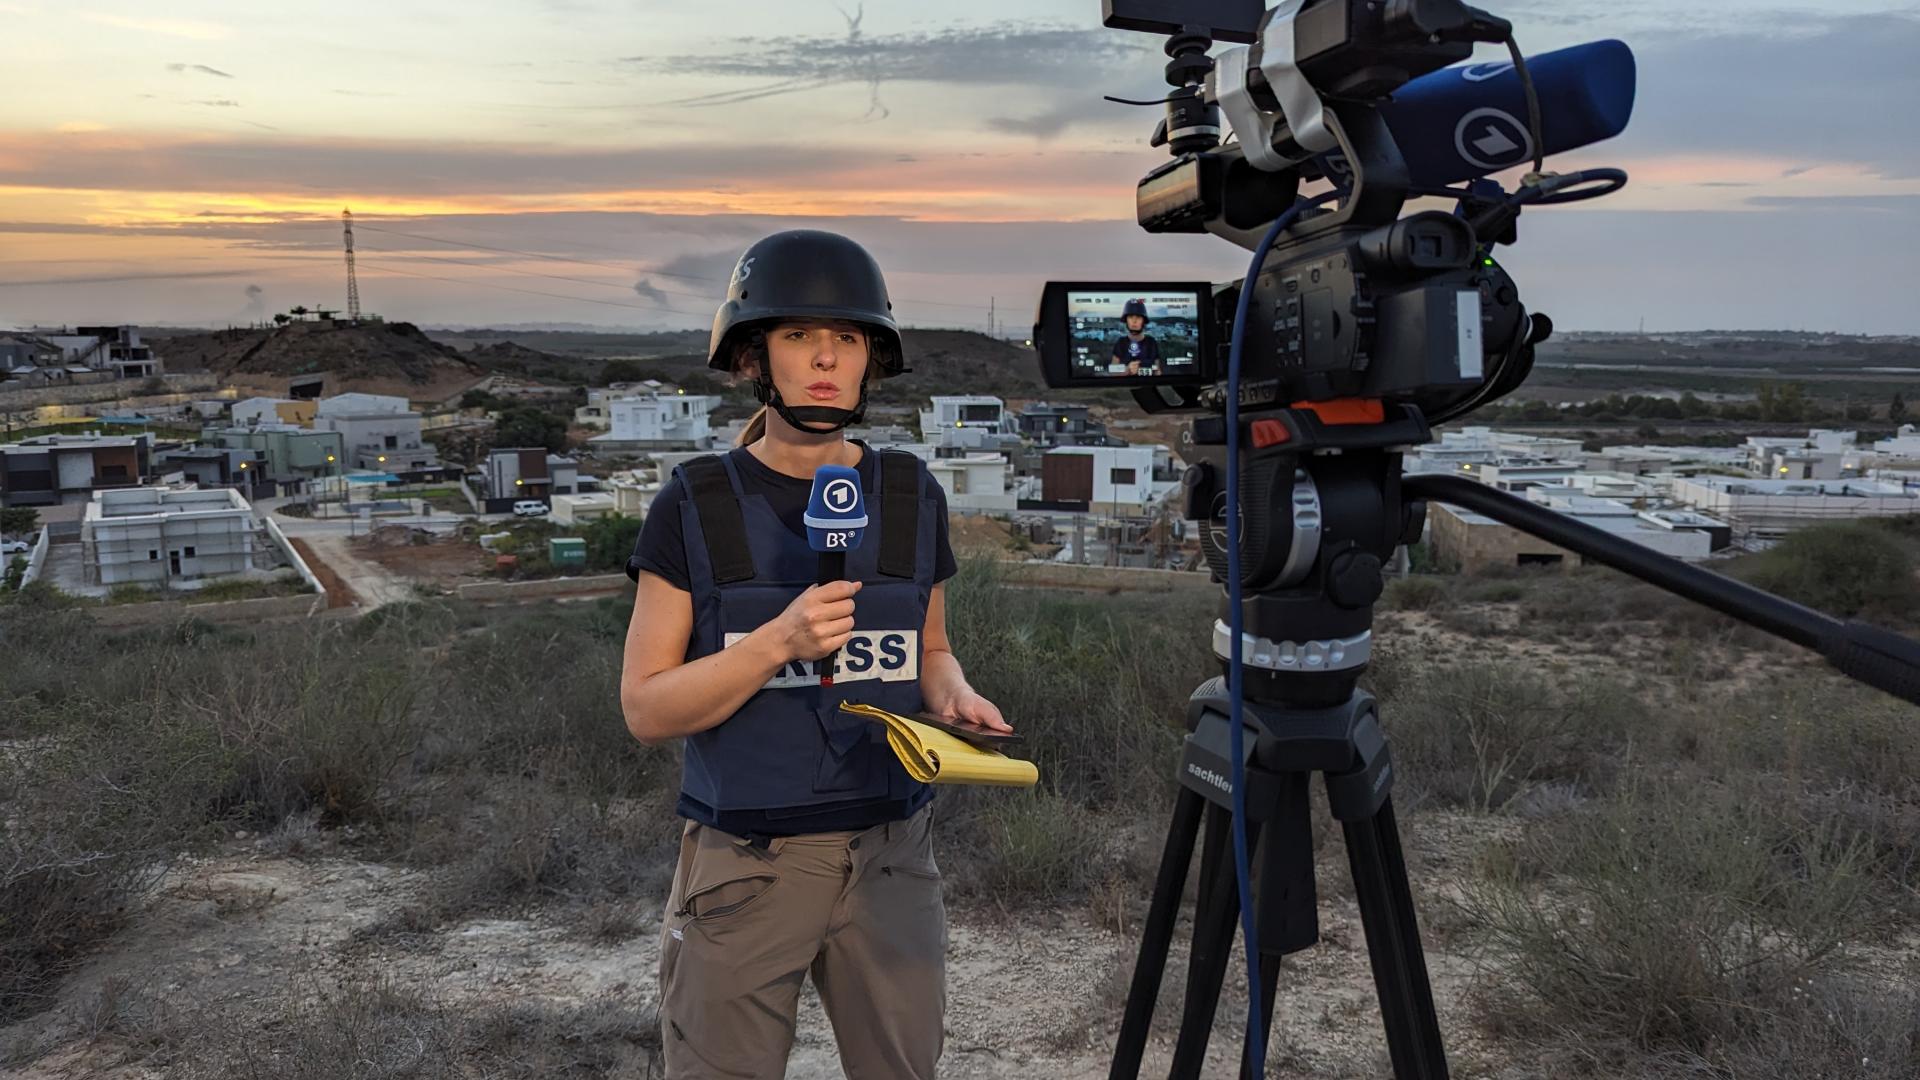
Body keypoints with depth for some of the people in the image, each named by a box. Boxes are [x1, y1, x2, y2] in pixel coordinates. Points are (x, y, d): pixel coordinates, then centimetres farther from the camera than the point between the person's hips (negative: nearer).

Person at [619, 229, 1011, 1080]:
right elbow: (645, 707, -9)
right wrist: (779, 641, -23)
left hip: (890, 858, 3)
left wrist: (955, 699, -9)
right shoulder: (696, 505, -7)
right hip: (745, 869, -2)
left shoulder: (910, 496, 1)